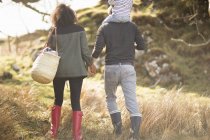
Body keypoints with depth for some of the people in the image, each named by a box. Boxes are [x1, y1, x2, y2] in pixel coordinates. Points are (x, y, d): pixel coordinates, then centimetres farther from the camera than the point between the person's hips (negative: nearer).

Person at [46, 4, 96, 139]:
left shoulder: (55, 32, -2)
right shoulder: (79, 30, -3)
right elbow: (85, 50, -3)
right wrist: (91, 63, 11)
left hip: (59, 69, 1)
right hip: (76, 69, -1)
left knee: (58, 100, 17)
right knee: (76, 101, 2)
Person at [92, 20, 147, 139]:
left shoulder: (104, 28, 3)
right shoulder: (132, 26, 7)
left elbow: (98, 49, -5)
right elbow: (142, 46, 7)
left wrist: (93, 57, 17)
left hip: (111, 68, 0)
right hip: (128, 68, 0)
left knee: (111, 98, 21)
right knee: (132, 102, -5)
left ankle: (117, 125, 3)